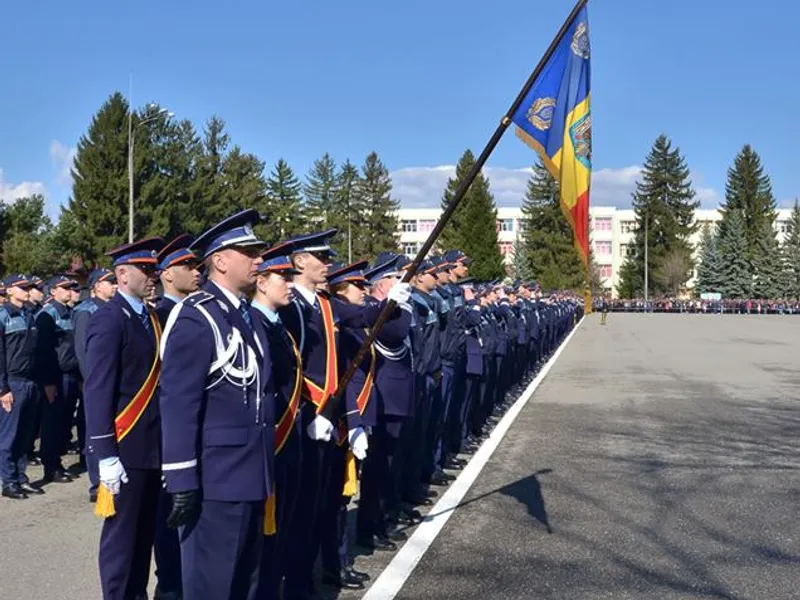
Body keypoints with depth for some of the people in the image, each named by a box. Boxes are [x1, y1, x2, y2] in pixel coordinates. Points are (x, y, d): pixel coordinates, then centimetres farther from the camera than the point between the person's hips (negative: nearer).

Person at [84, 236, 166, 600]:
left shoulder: (150, 318, 12)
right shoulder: (109, 319, -12)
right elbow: (97, 391, -16)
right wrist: (105, 454, -19)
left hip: (154, 445, 8)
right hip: (126, 448, -8)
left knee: (145, 530, 16)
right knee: (121, 533, 4)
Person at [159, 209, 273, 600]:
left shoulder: (248, 315, 12)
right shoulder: (194, 318, -15)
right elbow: (178, 405, -18)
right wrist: (182, 482, -19)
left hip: (251, 477, 9)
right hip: (216, 482, -9)